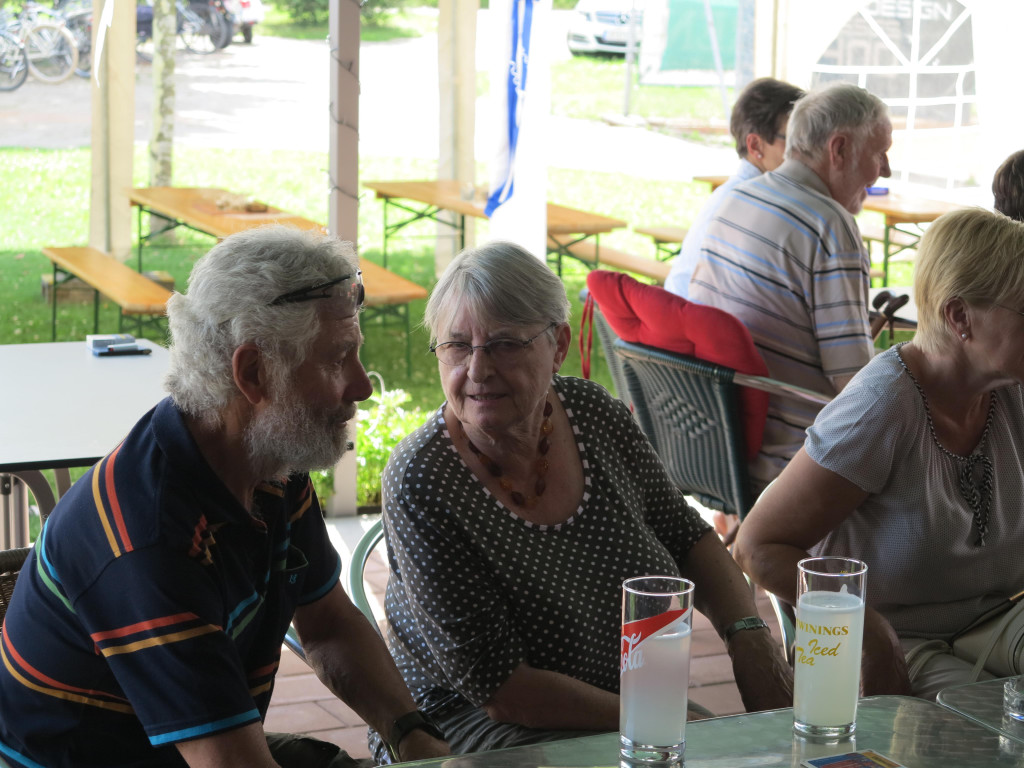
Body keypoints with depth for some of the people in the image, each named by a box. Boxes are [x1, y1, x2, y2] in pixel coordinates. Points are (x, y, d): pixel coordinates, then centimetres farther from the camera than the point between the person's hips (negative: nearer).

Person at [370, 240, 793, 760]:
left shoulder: (594, 412, -5)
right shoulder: (421, 481, -21)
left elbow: (686, 536, 11)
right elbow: (497, 687, -21)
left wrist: (748, 635, -6)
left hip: (633, 707, 5)